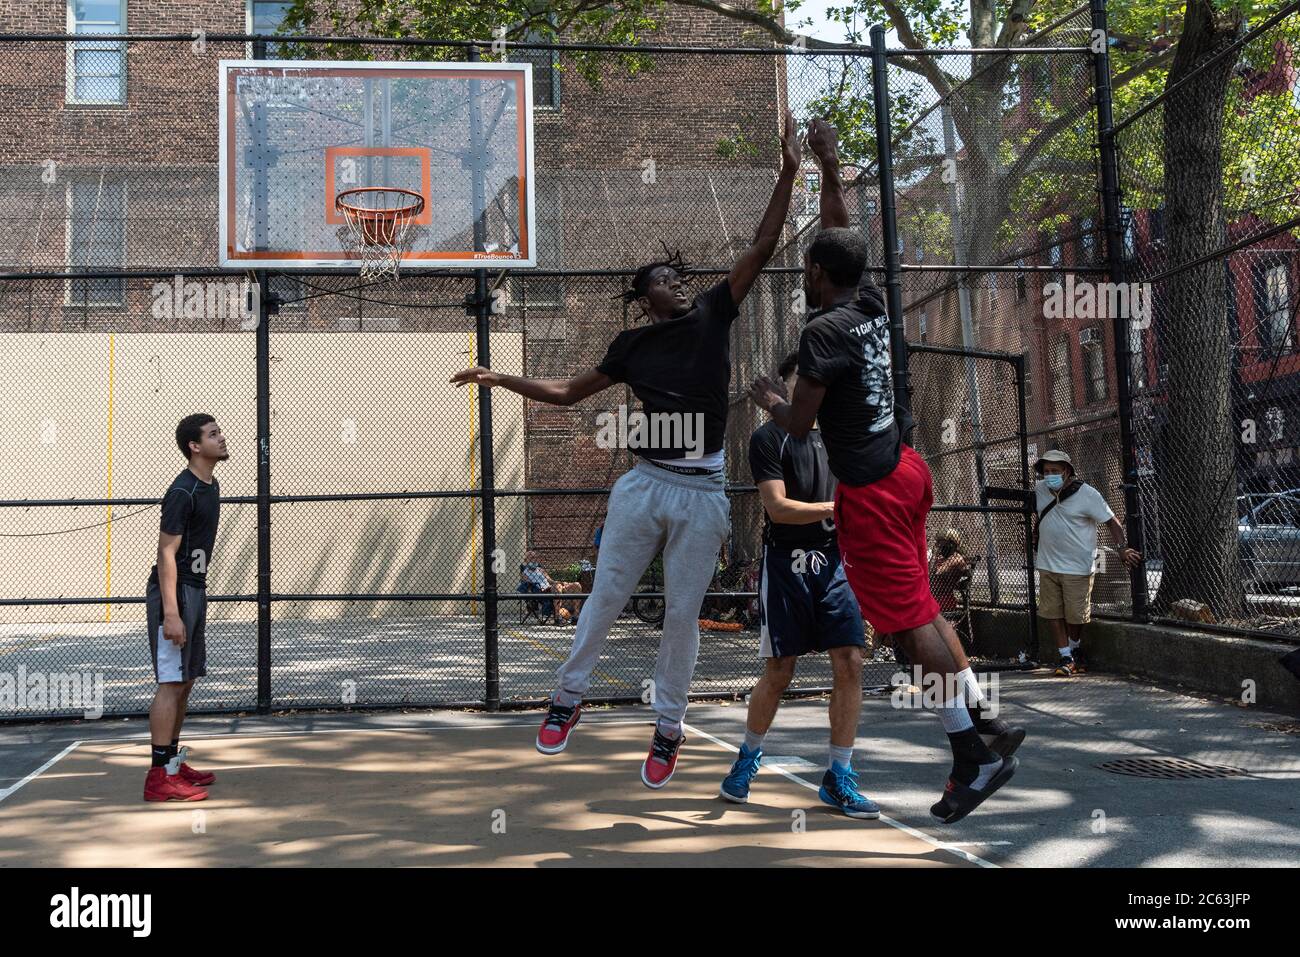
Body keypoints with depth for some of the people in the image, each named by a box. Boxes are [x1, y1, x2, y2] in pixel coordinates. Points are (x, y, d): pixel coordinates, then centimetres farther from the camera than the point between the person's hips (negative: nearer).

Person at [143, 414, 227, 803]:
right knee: (172, 683, -8)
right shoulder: (182, 492, -16)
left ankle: (173, 762, 24)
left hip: (195, 590, 10)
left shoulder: (211, 486, 13)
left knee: (186, 681, 14)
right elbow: (167, 553, -19)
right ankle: (159, 777, -4)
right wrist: (171, 613, -24)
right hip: (174, 593, -10)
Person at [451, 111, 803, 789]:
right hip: (644, 484, 1)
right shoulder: (632, 344, 6)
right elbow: (569, 393, 17)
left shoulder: (713, 315, 4)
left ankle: (667, 727, 21)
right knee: (606, 595, 6)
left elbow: (762, 249, -3)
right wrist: (500, 379, 11)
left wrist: (788, 173, -9)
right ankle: (568, 697, 25)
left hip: (704, 492, 0)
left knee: (682, 613, 7)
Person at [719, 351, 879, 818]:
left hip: (835, 562, 5)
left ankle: (838, 778, 5)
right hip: (787, 565, -4)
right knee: (778, 673, 1)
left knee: (850, 663, -5)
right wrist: (836, 508, -17)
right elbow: (778, 507, -13)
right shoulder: (768, 437, -3)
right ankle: (748, 759, 26)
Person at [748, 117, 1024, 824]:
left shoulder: (824, 329, -16)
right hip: (906, 469, 9)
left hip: (869, 489, -9)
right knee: (920, 608, 16)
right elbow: (840, 237, 24)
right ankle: (984, 720, 20)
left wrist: (768, 398, 7)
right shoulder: (872, 304, 6)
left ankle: (973, 758, -1)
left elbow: (798, 426, -13)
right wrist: (829, 168, 27)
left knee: (909, 620, -5)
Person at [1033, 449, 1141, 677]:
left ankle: (1075, 650, 30)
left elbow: (1111, 521, -10)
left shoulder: (1087, 494, -13)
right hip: (1047, 564, 5)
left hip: (1077, 566, -4)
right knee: (1053, 613, 3)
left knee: (1075, 616, 3)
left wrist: (1122, 548, -21)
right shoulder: (1039, 489, 2)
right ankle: (1065, 657, 13)